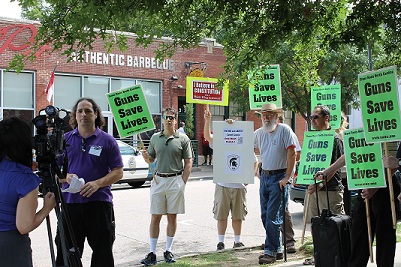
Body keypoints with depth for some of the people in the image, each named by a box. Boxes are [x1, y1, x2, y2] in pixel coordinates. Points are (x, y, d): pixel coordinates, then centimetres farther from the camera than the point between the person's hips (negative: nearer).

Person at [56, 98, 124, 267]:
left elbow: (118, 172, 0)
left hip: (99, 203, -2)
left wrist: (97, 183, -16)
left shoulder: (107, 140, 3)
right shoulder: (65, 139, 10)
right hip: (70, 202, 2)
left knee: (103, 253, 7)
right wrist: (66, 177, -11)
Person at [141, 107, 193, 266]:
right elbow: (151, 160, 16)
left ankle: (168, 251, 17)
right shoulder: (155, 138, 9)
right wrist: (145, 157, -7)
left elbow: (188, 162, 1)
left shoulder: (183, 139, 1)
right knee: (155, 217, 2)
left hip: (175, 180, -2)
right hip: (158, 180, 2)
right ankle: (152, 253, 6)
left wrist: (183, 182, -7)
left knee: (172, 217, 6)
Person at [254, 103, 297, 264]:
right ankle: (277, 249, 20)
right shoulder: (259, 133, 9)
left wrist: (287, 178, -15)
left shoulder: (284, 130, -10)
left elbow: (292, 154, -12)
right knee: (265, 215, 9)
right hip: (264, 176, 7)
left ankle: (270, 252, 0)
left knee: (273, 216, -7)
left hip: (279, 177, -7)